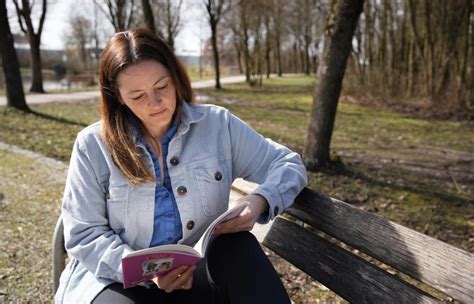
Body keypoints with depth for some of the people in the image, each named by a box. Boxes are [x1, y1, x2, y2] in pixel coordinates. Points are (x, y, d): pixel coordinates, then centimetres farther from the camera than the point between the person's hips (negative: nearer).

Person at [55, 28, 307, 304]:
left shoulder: (218, 125, -1)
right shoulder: (93, 146, -4)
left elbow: (288, 164, 4)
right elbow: (84, 235, -3)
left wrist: (260, 201, -19)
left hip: (198, 276, 2)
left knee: (239, 246, -28)